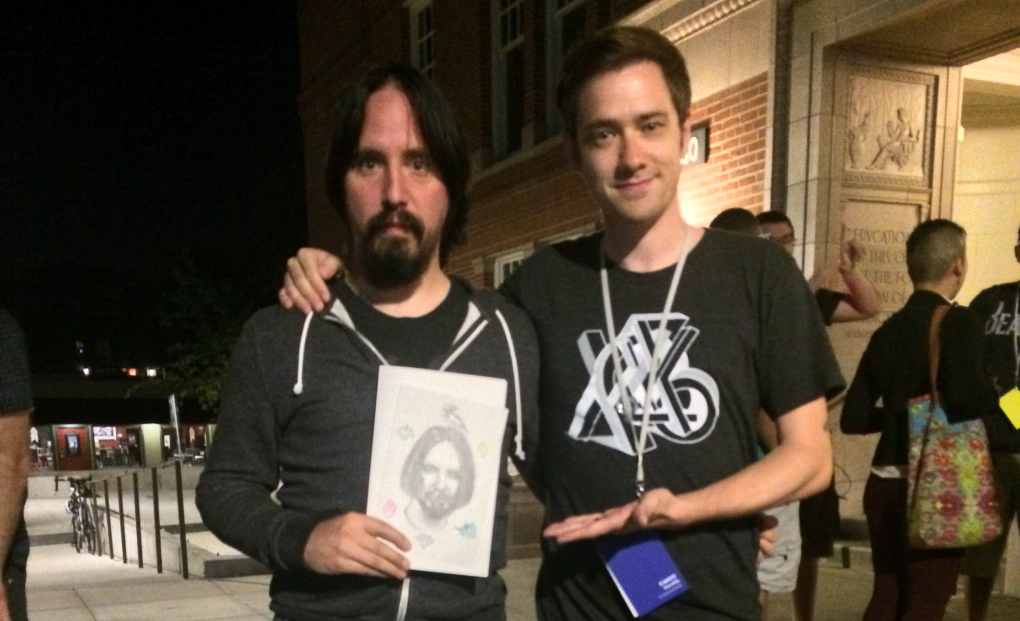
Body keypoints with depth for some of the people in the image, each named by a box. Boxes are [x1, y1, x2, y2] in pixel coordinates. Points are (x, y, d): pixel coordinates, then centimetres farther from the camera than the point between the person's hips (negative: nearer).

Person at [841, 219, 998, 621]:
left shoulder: (888, 330, 6)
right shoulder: (958, 322, -11)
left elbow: (854, 417, 7)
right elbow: (969, 395, -29)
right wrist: (997, 399, -8)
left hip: (884, 483, 6)